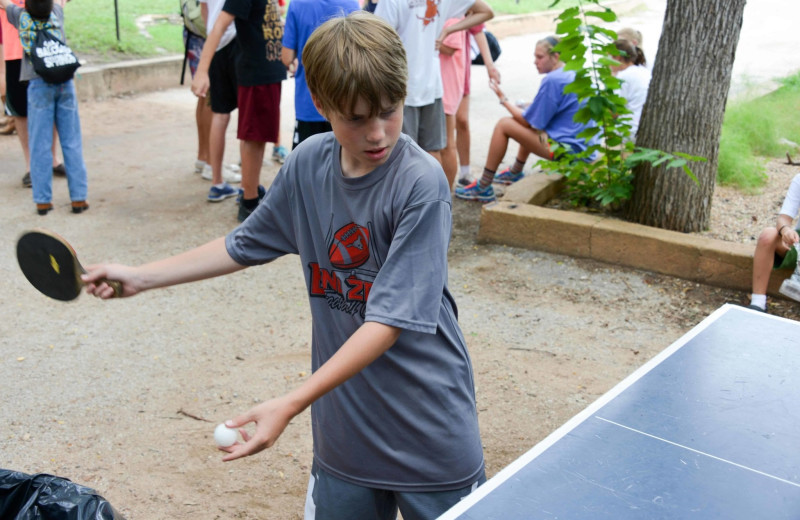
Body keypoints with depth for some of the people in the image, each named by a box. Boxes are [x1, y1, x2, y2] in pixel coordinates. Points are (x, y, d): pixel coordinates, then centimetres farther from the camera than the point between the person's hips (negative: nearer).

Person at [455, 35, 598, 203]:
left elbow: (528, 121, -12)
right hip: (581, 146, 10)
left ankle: (483, 188, 0)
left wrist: (504, 100, 1)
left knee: (503, 125, -6)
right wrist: (531, 107, 14)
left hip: (565, 148, -10)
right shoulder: (574, 74, 12)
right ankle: (515, 173, 40)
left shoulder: (552, 80, -17)